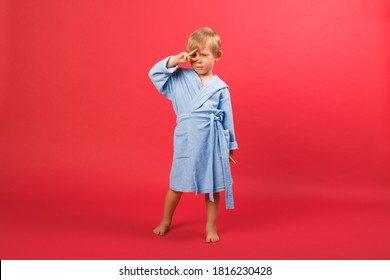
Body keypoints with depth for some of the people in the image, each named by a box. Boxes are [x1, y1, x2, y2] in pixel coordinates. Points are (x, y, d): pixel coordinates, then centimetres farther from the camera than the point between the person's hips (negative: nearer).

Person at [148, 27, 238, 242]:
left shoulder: (220, 87, 2)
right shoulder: (180, 77, 4)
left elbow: (227, 118, 6)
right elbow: (155, 73, 2)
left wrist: (230, 146, 9)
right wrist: (173, 61, -11)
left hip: (212, 140, 0)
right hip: (186, 140, 1)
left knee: (212, 185, 8)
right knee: (177, 184, 11)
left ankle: (211, 227, 25)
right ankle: (165, 221, 33)